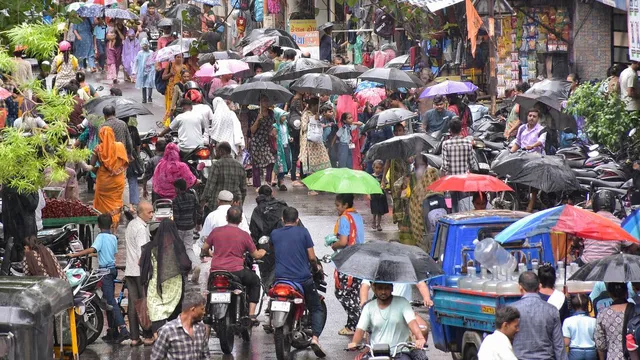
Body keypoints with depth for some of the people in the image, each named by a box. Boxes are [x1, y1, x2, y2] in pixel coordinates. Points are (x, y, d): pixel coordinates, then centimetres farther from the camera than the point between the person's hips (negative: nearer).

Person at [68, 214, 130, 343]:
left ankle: (123, 330, -21)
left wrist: (74, 254, -24)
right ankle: (112, 332, 17)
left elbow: (92, 249, -25)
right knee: (110, 300, 14)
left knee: (111, 302, -11)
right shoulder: (113, 238, 11)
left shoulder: (101, 237, -11)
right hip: (113, 268, 8)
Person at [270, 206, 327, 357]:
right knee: (317, 310, 7)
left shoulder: (274, 234, 9)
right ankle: (315, 337, -15)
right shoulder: (303, 232, 0)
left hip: (281, 278, 2)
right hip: (303, 279, -2)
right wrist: (316, 268, 19)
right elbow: (312, 257, -1)